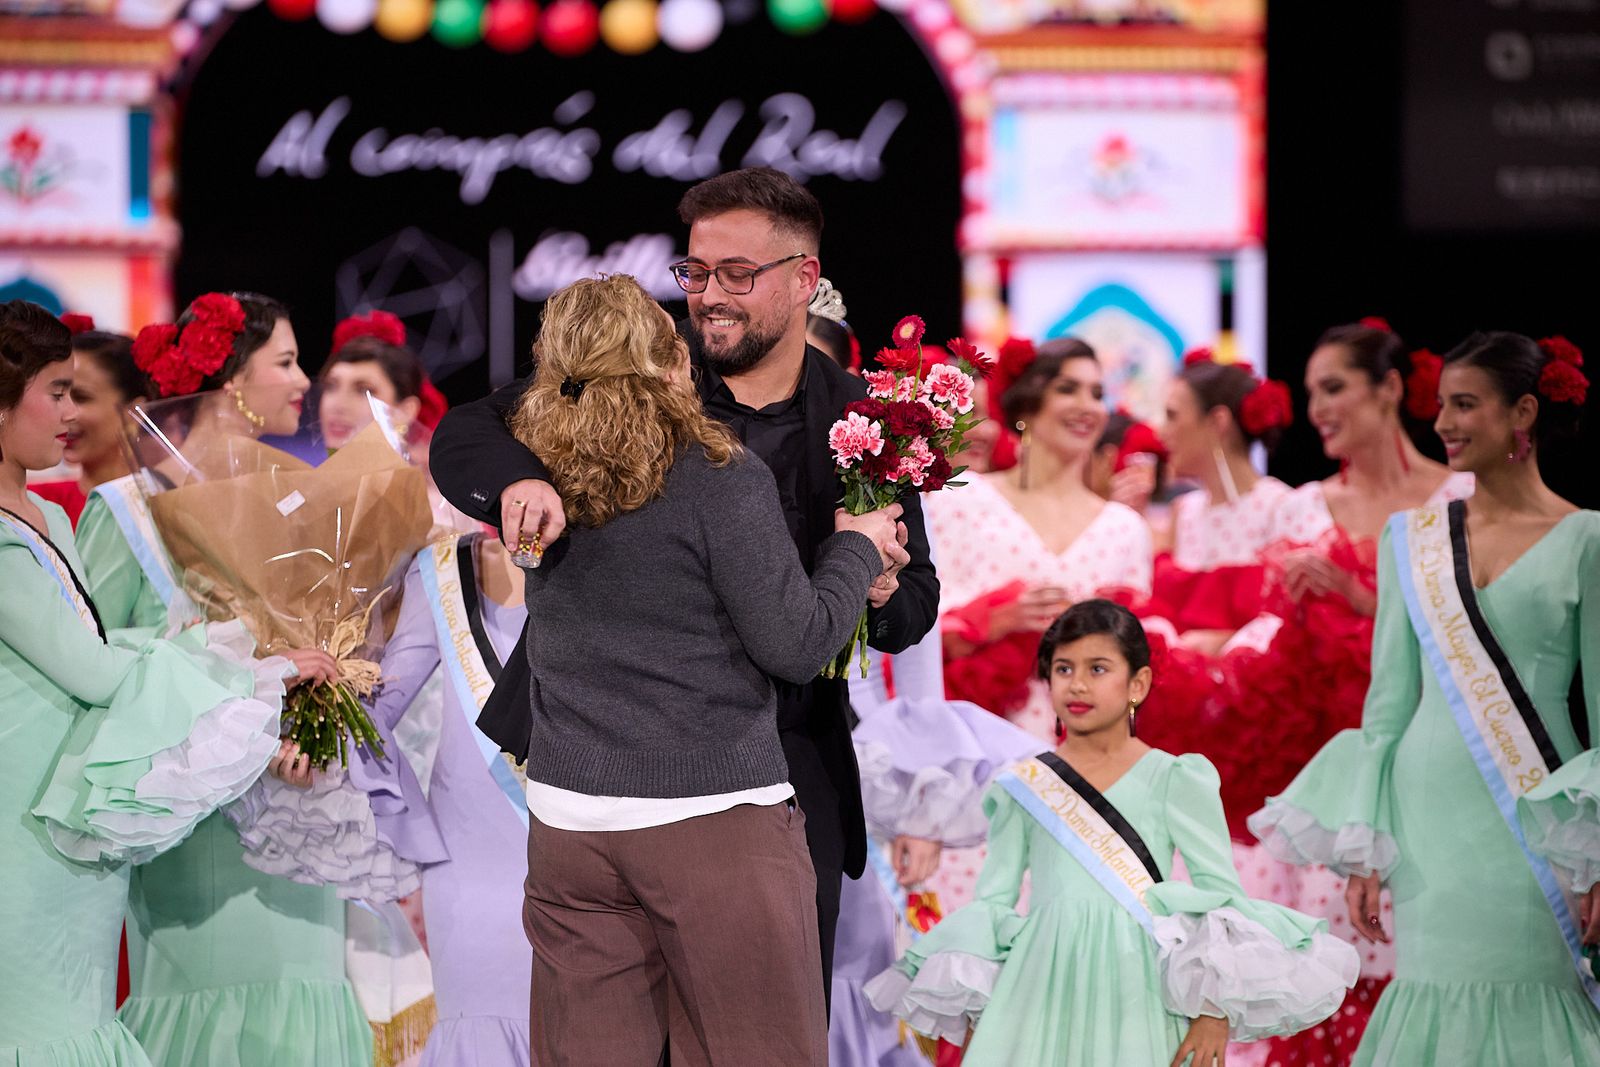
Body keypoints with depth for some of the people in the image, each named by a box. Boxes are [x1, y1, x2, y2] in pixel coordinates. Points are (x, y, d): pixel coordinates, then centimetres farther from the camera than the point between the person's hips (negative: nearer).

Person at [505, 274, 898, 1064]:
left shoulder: (542, 476, 4)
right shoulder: (720, 478, -10)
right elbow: (797, 646, -9)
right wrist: (856, 548, 8)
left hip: (567, 820, 5)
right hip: (714, 817, -5)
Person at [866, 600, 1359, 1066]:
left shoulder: (1174, 780, 2)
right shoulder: (1022, 787, 10)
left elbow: (1220, 892, 1)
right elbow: (992, 900, 13)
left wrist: (1216, 1010, -6)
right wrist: (975, 1019, 8)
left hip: (1137, 994, -2)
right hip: (1043, 993, 2)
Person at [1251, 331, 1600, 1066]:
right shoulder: (1413, 537, 10)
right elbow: (1388, 700, 10)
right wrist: (1363, 852, 4)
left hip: (1536, 827, -3)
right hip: (1430, 819, 3)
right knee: (1440, 1005, 2)